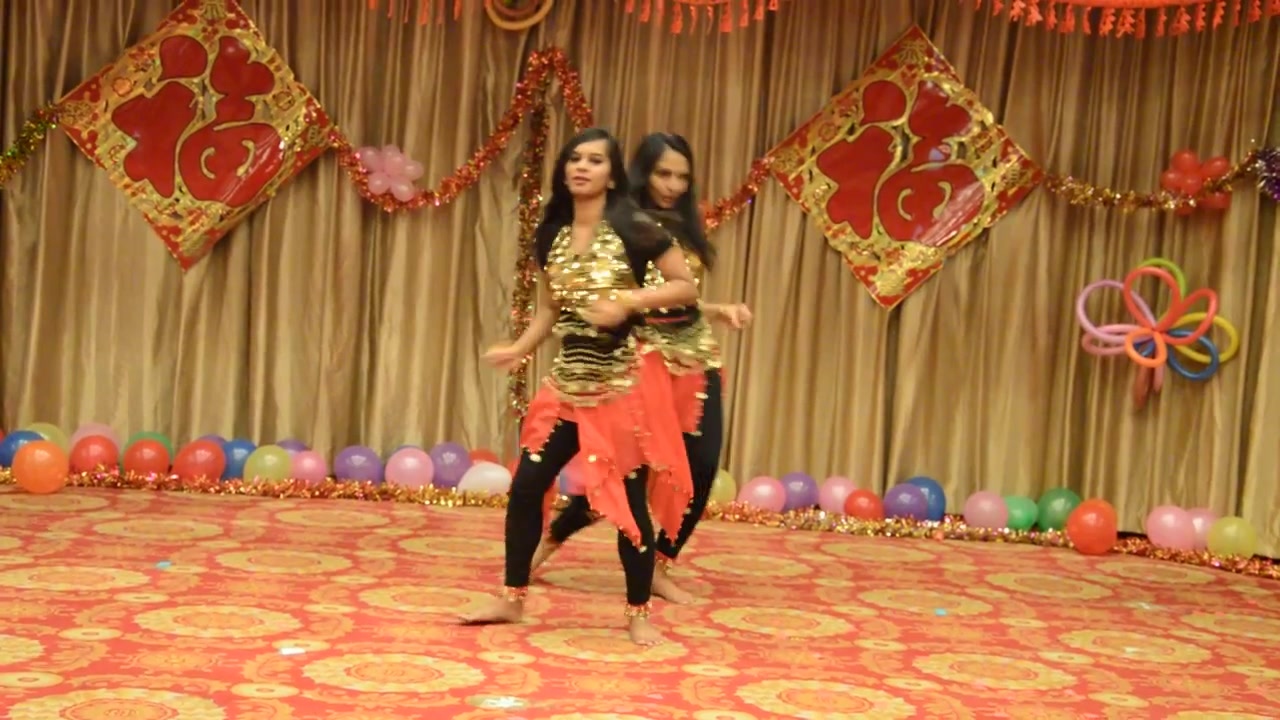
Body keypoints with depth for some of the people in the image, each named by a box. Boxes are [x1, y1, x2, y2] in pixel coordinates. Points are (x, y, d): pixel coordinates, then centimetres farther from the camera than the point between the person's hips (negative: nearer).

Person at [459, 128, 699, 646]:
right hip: (567, 384, 5)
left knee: (630, 498, 1)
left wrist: (629, 301, -19)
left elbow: (687, 287, -7)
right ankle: (512, 598, 20)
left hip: (624, 385, -5)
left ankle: (638, 613, 17)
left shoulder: (635, 228, -8)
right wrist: (519, 349, 0)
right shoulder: (552, 235, 8)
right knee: (526, 485, 3)